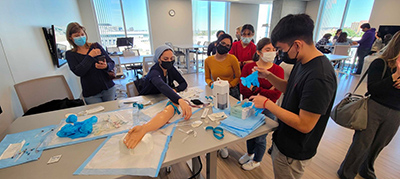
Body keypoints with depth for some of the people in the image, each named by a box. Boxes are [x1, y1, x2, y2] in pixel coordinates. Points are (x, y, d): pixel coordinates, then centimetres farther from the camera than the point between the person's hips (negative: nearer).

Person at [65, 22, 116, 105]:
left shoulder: (96, 46, 5)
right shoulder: (70, 54, 4)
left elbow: (112, 63, 4)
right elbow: (78, 72, -11)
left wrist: (106, 66, -18)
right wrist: (90, 56, -15)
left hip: (109, 88, 1)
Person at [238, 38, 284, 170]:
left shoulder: (278, 70, -11)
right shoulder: (248, 67, -7)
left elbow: (276, 94, -20)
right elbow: (243, 89, -16)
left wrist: (254, 89, -22)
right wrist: (266, 91, -22)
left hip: (266, 111, -2)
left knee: (260, 138, 16)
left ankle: (256, 160, 46)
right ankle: (249, 153, 54)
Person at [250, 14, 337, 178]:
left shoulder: (319, 77, -31)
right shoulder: (302, 62, -2)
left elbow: (304, 125, -29)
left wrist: (267, 103, -24)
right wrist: (269, 76, -5)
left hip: (293, 152, -8)